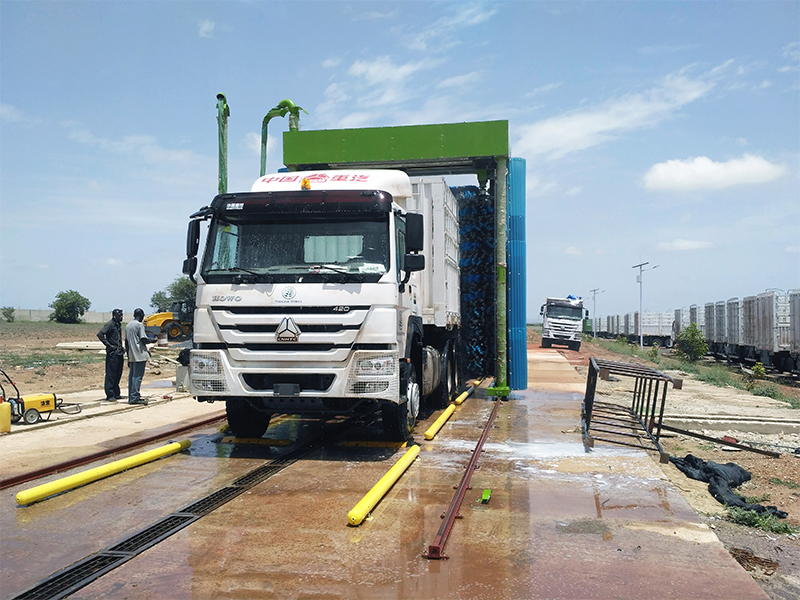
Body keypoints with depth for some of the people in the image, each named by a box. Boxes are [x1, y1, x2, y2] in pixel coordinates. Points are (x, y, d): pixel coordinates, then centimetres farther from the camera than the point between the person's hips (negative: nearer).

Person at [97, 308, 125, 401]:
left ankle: (116, 393, 19)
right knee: (111, 374, -5)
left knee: (118, 373, 12)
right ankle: (110, 395, -3)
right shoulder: (110, 324, -10)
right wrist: (108, 345, -17)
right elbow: (100, 334, -20)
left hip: (119, 353, 9)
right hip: (112, 352, -9)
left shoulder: (118, 325, 15)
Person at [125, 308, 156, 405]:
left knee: (131, 376, 10)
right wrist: (153, 340, 4)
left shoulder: (128, 326, 15)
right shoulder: (139, 325, -10)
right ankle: (135, 398, -9)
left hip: (132, 356, 8)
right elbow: (144, 340, -16)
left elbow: (126, 342, 18)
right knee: (137, 376, -7)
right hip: (140, 355, -8)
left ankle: (131, 397, 13)